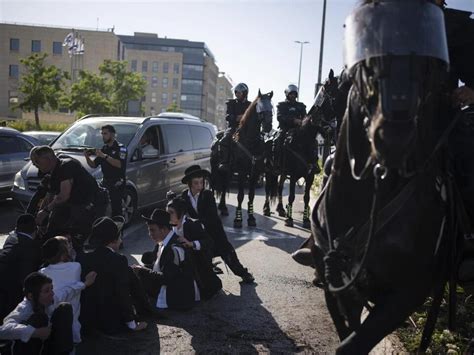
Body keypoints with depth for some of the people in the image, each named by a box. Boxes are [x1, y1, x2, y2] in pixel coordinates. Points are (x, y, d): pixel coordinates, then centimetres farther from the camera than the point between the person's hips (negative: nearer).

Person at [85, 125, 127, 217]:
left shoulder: (120, 148, -2)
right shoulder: (104, 148, 19)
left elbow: (119, 164, -20)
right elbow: (94, 165, 17)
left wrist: (104, 156, -24)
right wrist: (87, 157, -3)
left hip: (117, 185, -6)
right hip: (106, 183, 6)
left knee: (116, 209, -12)